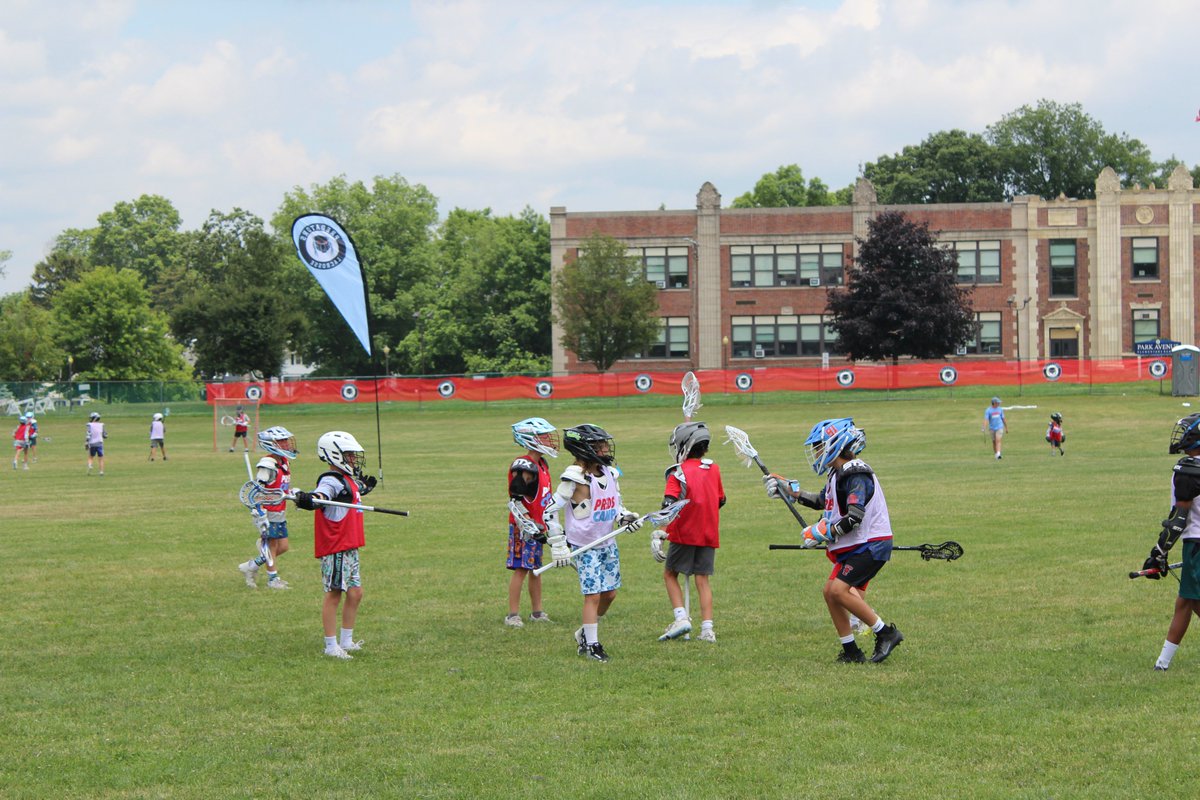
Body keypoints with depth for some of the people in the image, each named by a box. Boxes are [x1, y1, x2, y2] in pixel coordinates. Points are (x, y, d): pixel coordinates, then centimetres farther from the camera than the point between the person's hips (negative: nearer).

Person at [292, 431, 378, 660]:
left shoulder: (349, 480, 16)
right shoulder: (331, 480, -14)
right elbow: (321, 495, -36)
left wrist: (365, 486, 59)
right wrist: (308, 499, -58)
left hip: (350, 548, 10)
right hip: (334, 548, -10)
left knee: (355, 593, 12)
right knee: (334, 594, -3)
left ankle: (346, 641, 22)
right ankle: (331, 646, 3)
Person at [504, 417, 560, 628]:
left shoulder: (542, 465, 13)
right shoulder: (523, 466, -17)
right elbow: (516, 501, -21)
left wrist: (550, 525, 24)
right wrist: (529, 526, -23)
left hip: (537, 526, 9)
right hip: (523, 527, -9)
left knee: (535, 569, 13)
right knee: (521, 568, -7)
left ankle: (537, 612, 20)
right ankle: (513, 615, -3)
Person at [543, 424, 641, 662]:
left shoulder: (609, 473, 5)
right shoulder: (575, 478, -19)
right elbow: (551, 510, -16)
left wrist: (626, 517, -1)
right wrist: (558, 545, -16)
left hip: (608, 543, 8)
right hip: (585, 546, -8)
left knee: (609, 594, 11)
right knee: (593, 595, -6)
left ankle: (585, 633, 31)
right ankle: (591, 645, 6)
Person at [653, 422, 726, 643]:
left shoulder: (678, 473, -11)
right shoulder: (714, 469, 6)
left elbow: (669, 506, -22)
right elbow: (720, 501, 18)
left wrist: (659, 533, -25)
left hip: (685, 533, -5)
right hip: (709, 533, 5)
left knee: (670, 574, 11)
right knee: (703, 579, 8)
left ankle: (681, 618, -4)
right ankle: (707, 629, 0)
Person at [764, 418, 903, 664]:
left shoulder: (856, 475, -17)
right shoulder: (839, 474, 14)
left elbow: (854, 518, -26)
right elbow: (822, 500, 32)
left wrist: (822, 532, -19)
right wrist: (788, 489, 29)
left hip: (870, 546, -10)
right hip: (855, 548, 10)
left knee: (839, 589, -20)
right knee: (831, 591, 5)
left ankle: (886, 633, -13)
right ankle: (851, 651, 9)